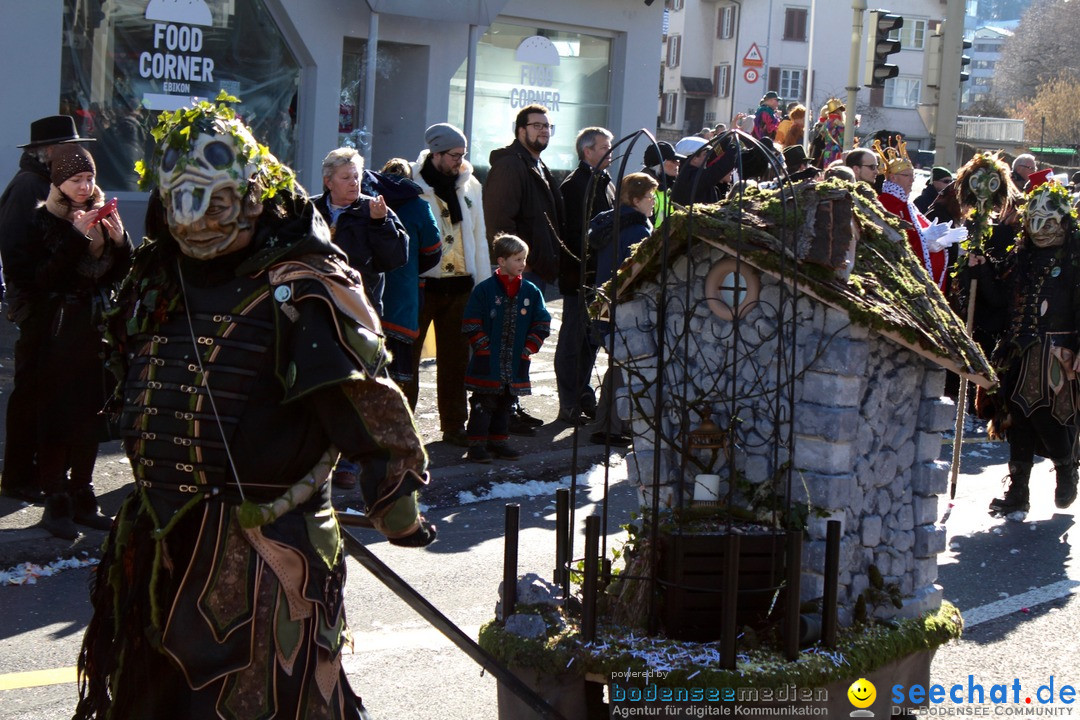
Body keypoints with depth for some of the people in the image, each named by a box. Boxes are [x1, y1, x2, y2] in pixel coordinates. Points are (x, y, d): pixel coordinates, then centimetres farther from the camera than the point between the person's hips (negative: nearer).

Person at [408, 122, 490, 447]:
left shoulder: (470, 186, 9)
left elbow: (479, 238, 14)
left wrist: (483, 284, 10)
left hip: (460, 285, 5)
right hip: (420, 284, -5)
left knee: (456, 359, 11)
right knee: (407, 356, 1)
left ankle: (454, 425, 21)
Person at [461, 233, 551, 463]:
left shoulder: (531, 292, 5)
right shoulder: (484, 290, -7)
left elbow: (542, 324, 7)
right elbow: (471, 324, -7)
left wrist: (527, 350, -1)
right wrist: (485, 348, -11)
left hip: (516, 365, 5)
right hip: (487, 364, -4)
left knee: (505, 403, 14)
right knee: (483, 403, -1)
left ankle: (497, 441, 24)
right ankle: (477, 444, 4)